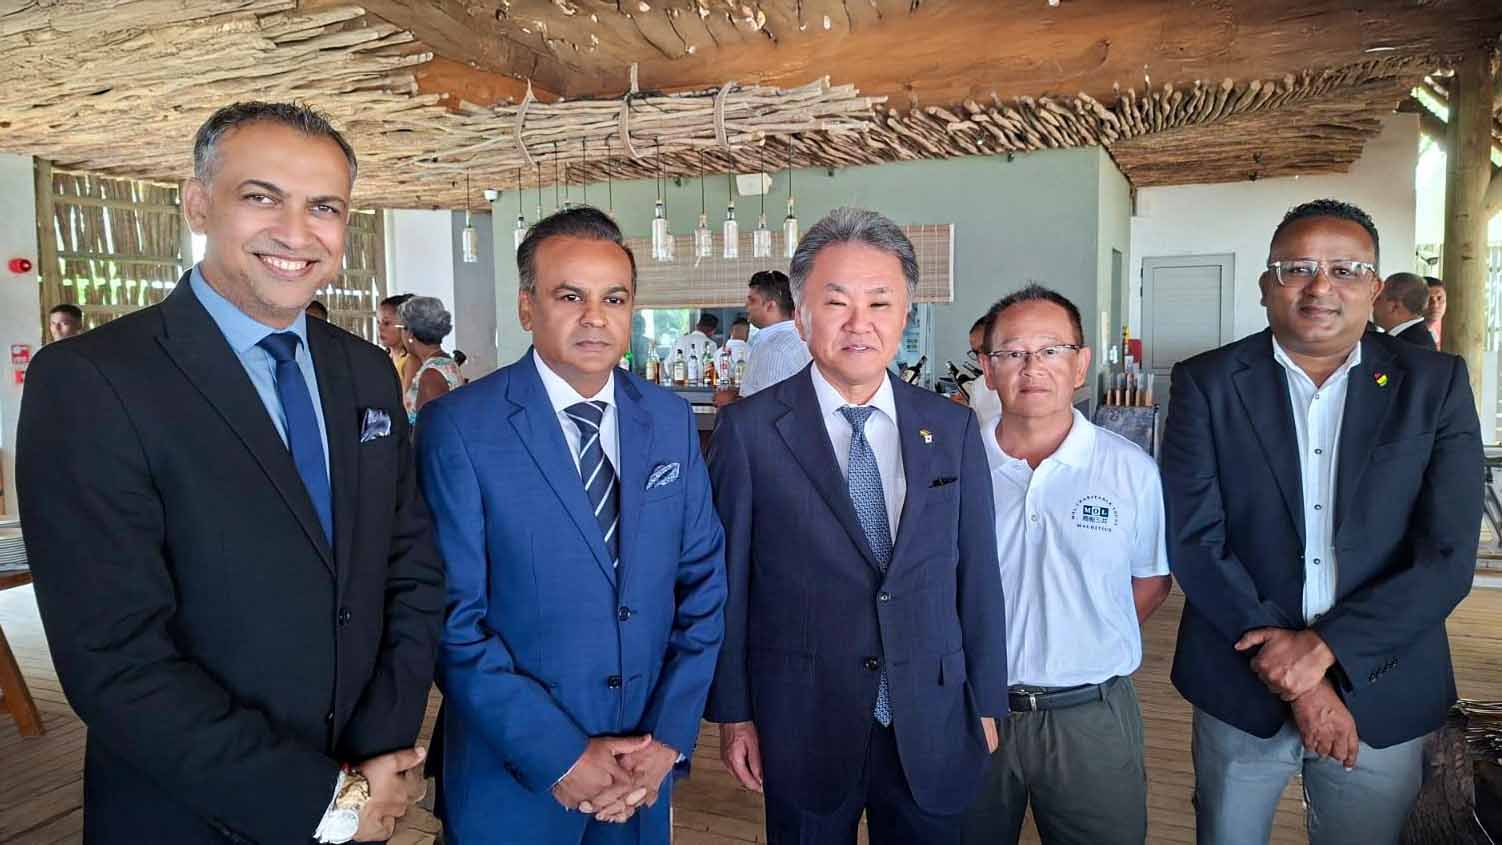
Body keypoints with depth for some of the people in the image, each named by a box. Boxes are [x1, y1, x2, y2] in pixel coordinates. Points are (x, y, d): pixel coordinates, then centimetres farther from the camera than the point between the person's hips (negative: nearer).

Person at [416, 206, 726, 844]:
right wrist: (560, 756, -17)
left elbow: (703, 581, 1)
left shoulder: (671, 420, 0)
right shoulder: (457, 427, -13)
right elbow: (454, 617, -15)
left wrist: (670, 735, -6)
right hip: (511, 784, -3)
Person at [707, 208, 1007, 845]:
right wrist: (732, 713, -2)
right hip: (802, 730, -2)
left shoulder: (954, 429, 0)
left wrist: (987, 703, 7)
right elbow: (726, 581, -5)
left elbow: (977, 576, 4)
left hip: (933, 729, 3)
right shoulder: (749, 429, -9)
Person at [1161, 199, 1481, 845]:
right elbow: (1193, 541, -11)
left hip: (1382, 696, 1)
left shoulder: (1435, 384, -2)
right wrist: (1294, 680, -14)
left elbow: (1448, 557, -7)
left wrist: (1325, 646, -17)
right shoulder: (1206, 383, -5)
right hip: (1240, 690, 0)